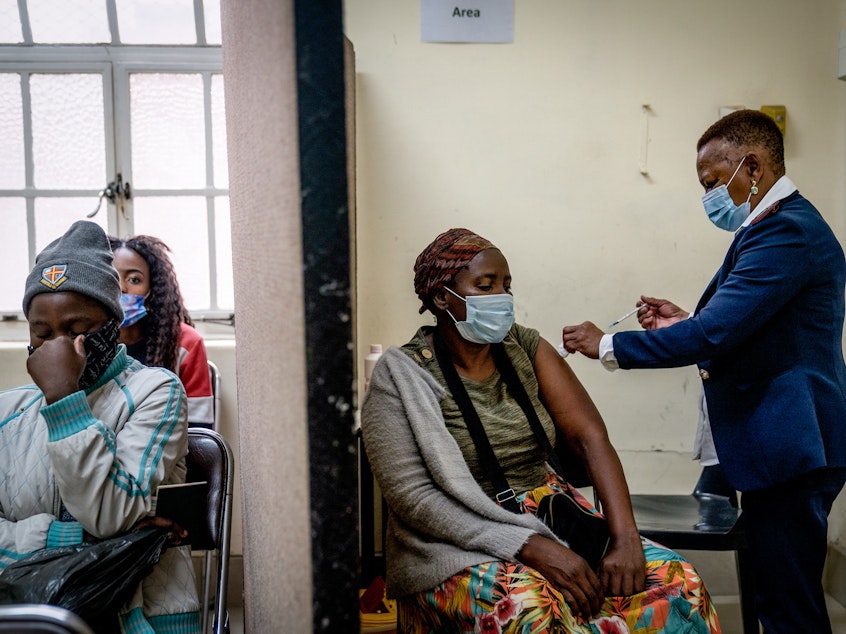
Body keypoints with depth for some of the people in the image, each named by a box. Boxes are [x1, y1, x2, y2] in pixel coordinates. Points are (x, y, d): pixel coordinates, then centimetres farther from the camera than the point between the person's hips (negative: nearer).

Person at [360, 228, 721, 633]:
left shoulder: (526, 347, 5)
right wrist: (529, 546, -24)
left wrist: (626, 538, -18)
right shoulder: (401, 376, -9)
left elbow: (590, 437, -3)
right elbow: (412, 497, -16)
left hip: (553, 524, 5)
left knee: (674, 580, -17)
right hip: (460, 548, -5)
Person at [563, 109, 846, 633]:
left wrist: (608, 346, -15)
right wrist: (688, 321, 5)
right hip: (784, 442, 10)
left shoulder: (786, 230, -19)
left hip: (788, 449, -10)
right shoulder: (783, 223, 14)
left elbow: (712, 335, -24)